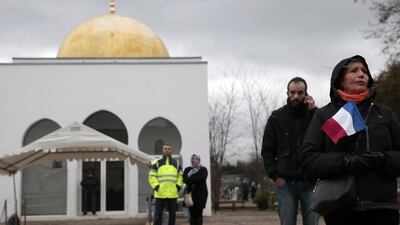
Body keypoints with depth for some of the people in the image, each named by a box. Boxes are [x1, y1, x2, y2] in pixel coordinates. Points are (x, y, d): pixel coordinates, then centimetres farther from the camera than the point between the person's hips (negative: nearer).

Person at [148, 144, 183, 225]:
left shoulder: (177, 163, 14)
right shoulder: (156, 163, 6)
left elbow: (180, 176, 17)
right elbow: (152, 176, 4)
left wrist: (178, 186, 2)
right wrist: (155, 186, -9)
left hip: (173, 194, 3)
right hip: (160, 194, -2)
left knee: (172, 214, 7)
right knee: (158, 215, -3)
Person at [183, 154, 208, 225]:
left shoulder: (203, 169, 4)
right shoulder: (187, 169, 14)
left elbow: (201, 178, -14)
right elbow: (184, 179, -3)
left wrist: (190, 180, -8)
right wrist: (194, 181, -17)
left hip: (200, 193, -3)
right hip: (190, 194, 3)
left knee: (198, 213, -5)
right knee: (192, 213, 1)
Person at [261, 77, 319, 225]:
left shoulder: (315, 115, 7)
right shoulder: (277, 117, 7)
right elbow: (267, 150, 6)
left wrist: (313, 111, -10)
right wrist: (275, 176, -5)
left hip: (310, 183, 0)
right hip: (285, 183, 0)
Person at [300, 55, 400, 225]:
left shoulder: (384, 114, 14)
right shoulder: (324, 115, 8)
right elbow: (309, 159, -2)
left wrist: (383, 160, -12)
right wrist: (347, 162, -16)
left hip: (382, 208, 2)